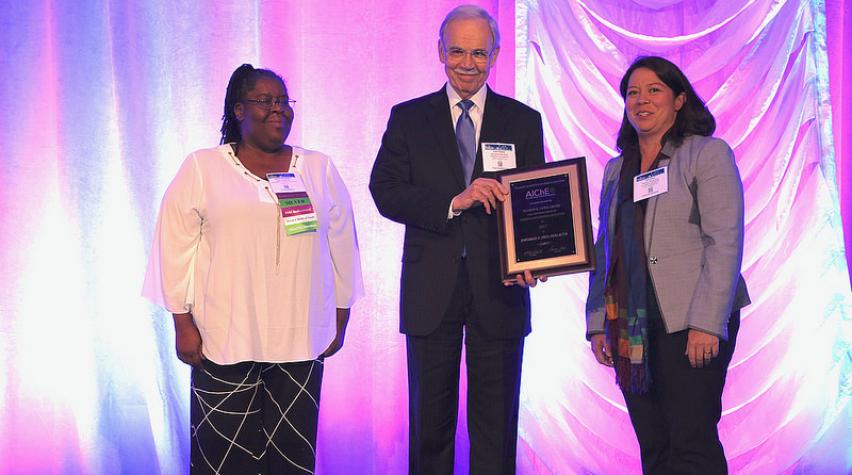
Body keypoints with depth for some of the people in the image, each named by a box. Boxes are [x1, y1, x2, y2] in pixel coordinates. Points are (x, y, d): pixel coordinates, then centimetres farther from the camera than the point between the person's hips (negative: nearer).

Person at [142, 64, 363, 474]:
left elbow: (342, 247, 13)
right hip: (224, 337, -2)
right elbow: (175, 249, 2)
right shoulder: (201, 168, 4)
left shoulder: (319, 169, 10)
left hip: (300, 337, 2)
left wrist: (340, 320, 11)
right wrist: (183, 324, -3)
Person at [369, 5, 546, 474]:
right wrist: (453, 201, -19)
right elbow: (385, 192, -5)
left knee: (496, 423, 7)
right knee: (429, 422, 10)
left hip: (498, 290, 0)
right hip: (432, 292, 0)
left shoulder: (524, 121, 6)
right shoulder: (408, 118, 6)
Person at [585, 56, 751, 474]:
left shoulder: (708, 154, 0)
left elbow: (724, 243, -9)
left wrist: (707, 323, -17)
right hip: (630, 327, 6)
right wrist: (597, 323, 10)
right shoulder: (616, 168, 18)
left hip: (689, 326, -5)